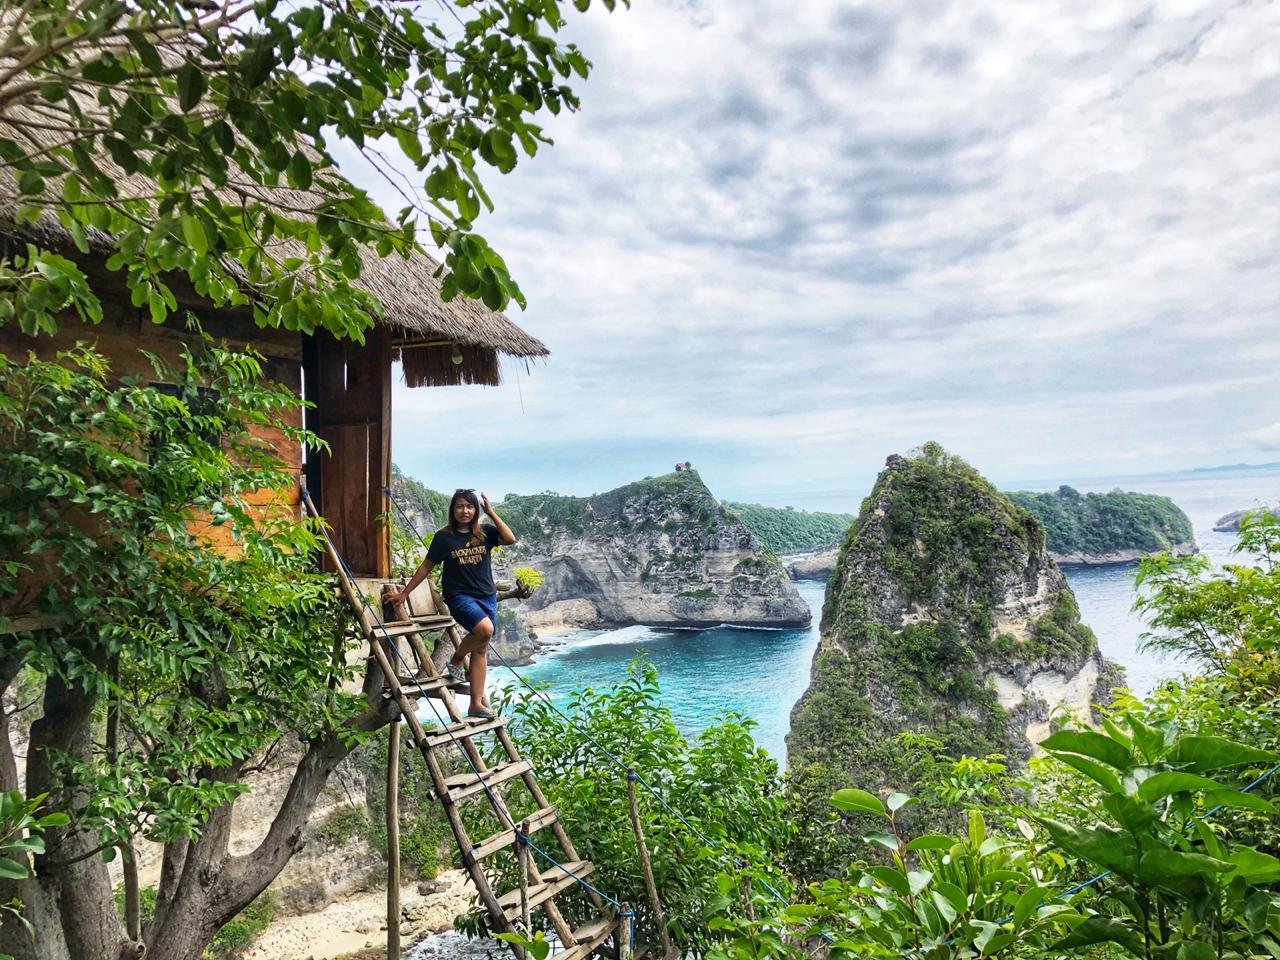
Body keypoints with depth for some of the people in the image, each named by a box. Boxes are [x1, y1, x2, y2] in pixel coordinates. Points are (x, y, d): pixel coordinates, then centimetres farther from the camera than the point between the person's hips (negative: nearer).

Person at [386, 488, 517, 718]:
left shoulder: (484, 532, 4)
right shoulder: (444, 536, -1)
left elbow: (510, 539, -12)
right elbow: (426, 566, 5)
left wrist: (492, 513, -11)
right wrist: (404, 593, 6)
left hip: (486, 595, 4)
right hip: (459, 595, -3)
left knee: (480, 648, 2)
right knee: (485, 628, -29)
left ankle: (476, 704, 8)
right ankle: (455, 662, -1)